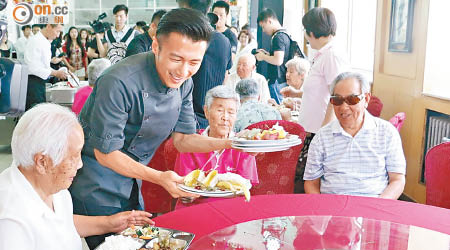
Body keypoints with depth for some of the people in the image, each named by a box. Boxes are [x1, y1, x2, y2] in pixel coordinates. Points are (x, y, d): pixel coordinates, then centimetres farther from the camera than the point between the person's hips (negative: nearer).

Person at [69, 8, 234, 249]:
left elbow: (182, 139, -2)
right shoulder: (119, 82, -30)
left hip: (131, 183, 7)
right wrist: (159, 177, -34)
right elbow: (106, 153, -25)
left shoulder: (183, 83, -7)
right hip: (97, 187, -7)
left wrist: (229, 143, -17)